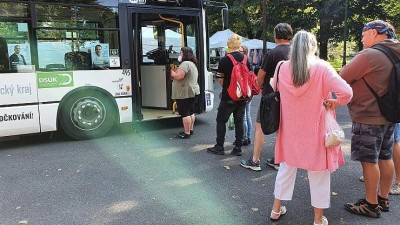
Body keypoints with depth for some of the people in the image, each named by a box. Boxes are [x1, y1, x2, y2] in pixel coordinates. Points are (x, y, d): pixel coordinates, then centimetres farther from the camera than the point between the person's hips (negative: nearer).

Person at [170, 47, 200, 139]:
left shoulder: (185, 63, -16)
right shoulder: (192, 64, 18)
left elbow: (178, 77, -24)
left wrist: (172, 72, -6)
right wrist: (175, 71, 11)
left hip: (185, 93, -10)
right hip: (192, 91, 10)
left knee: (185, 113, -6)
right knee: (191, 112, 15)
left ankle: (187, 133, -3)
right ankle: (190, 130, 24)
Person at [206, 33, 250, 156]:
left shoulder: (224, 60, -11)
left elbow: (220, 80, -7)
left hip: (228, 96, -4)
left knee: (221, 120, 8)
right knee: (239, 121, 10)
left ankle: (219, 147, 11)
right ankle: (238, 148, 14)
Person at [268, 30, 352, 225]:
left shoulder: (282, 68, -4)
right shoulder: (322, 68, -15)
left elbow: (274, 90, 13)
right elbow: (346, 93, -20)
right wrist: (329, 102, -5)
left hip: (290, 129, 4)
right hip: (315, 131, -3)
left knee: (286, 168, 19)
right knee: (318, 174, 10)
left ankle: (276, 209, 31)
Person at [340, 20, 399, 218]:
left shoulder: (369, 55, -20)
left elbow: (342, 78, -13)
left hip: (368, 118, -9)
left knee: (369, 161, 0)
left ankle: (371, 205, 11)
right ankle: (383, 199, 28)